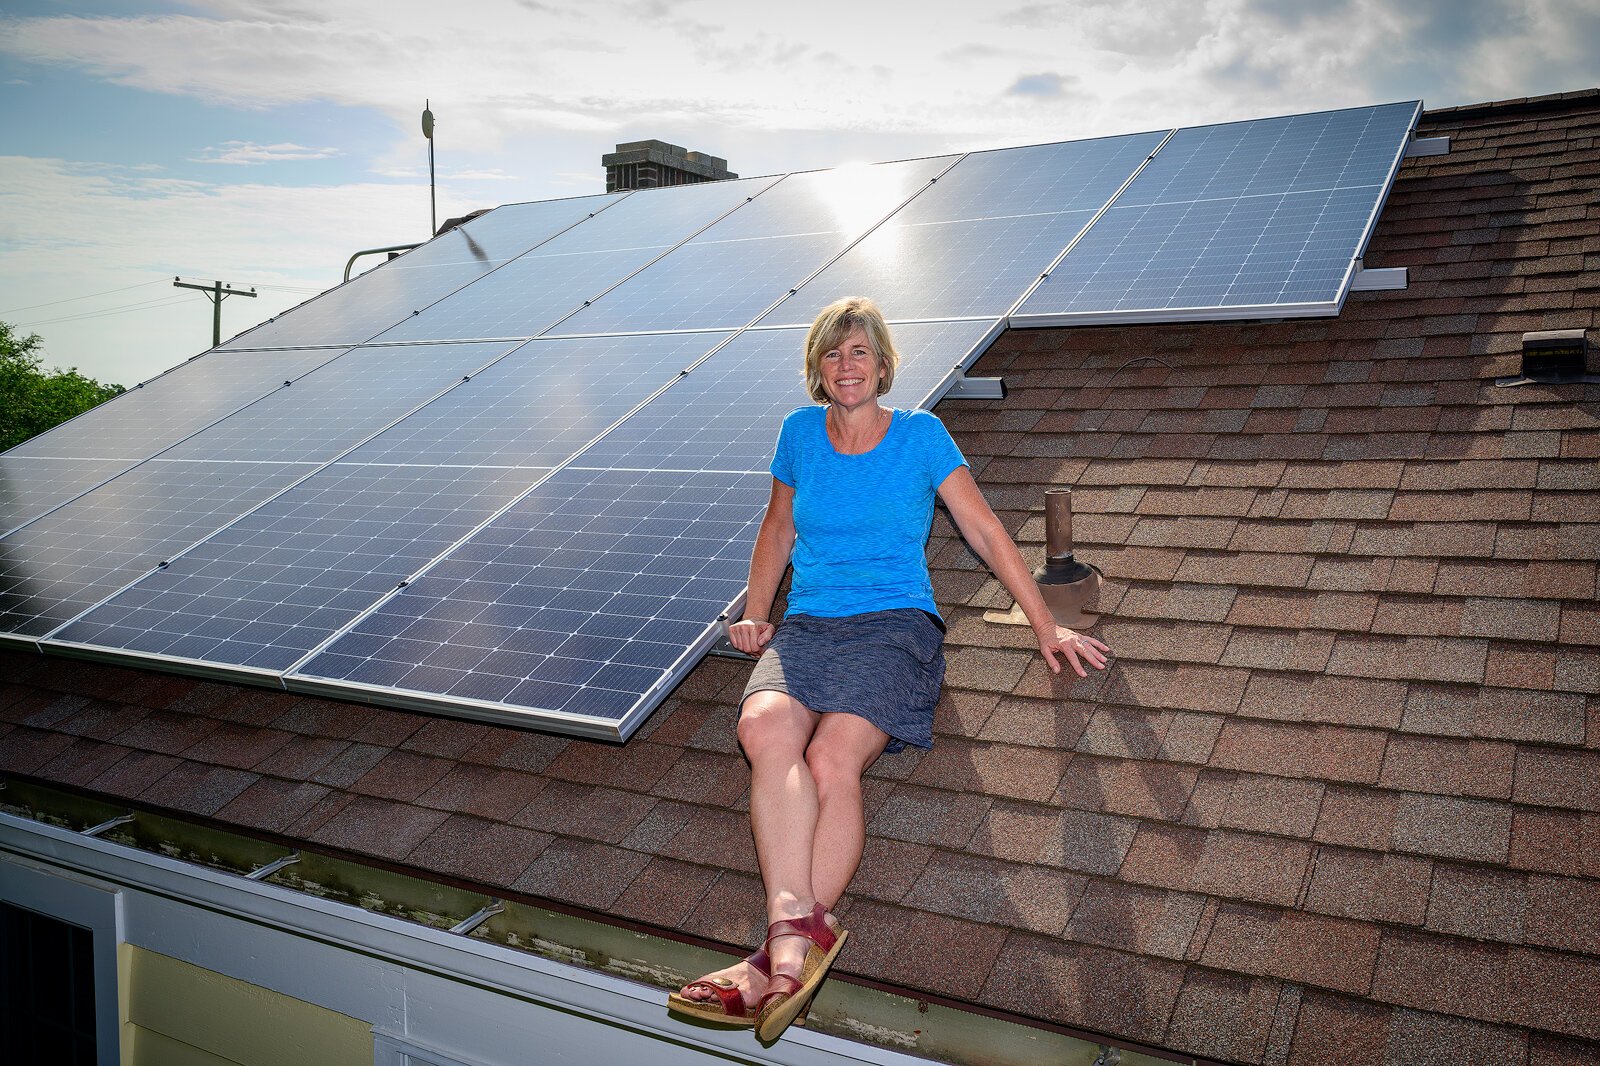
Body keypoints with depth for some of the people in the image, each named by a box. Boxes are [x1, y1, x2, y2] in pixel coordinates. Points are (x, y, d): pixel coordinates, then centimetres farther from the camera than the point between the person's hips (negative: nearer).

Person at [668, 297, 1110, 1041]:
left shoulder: (920, 435, 7)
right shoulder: (800, 433, 16)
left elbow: (986, 533, 8)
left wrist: (1045, 627, 7)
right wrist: (754, 616, 16)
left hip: (895, 624, -2)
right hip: (806, 627, 2)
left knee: (831, 759, -32)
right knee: (766, 729, -33)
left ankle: (784, 950, -36)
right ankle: (799, 935, -43)